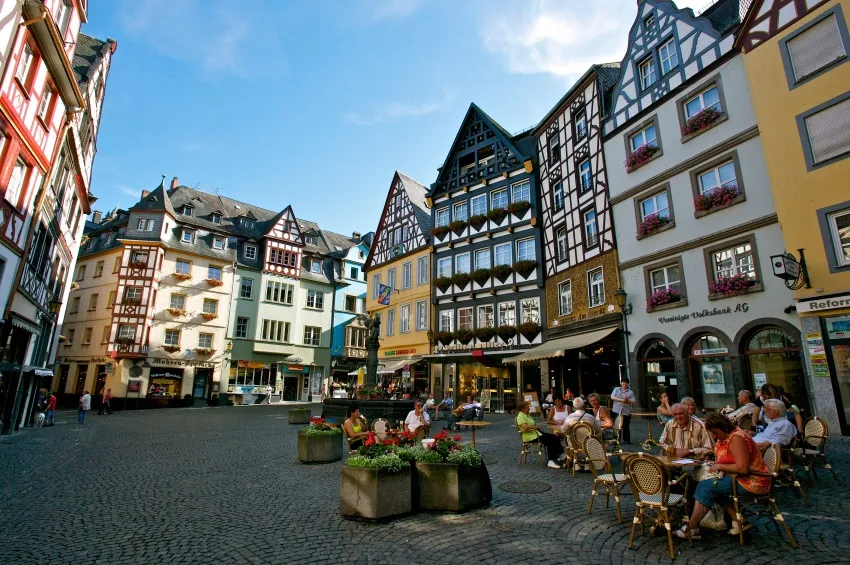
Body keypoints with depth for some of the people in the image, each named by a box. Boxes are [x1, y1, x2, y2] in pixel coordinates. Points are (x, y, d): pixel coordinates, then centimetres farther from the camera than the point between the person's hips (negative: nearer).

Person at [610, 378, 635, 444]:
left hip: (626, 412, 0)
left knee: (626, 427, 5)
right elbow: (612, 397, -8)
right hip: (616, 411, 0)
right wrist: (621, 400, -19)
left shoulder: (630, 392, 6)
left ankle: (626, 440, 17)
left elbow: (634, 402, 1)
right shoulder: (616, 389, 7)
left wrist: (628, 400, -18)